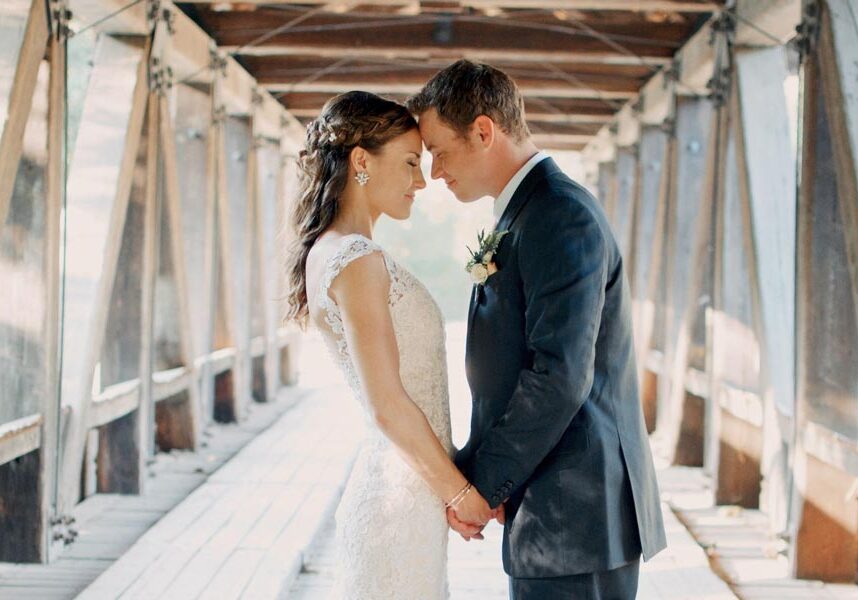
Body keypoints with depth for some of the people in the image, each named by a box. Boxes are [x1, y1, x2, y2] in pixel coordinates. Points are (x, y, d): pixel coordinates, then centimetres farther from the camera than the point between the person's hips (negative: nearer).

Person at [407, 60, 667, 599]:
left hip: (574, 515, -10)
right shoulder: (527, 213, 16)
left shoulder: (561, 215, -15)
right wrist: (476, 470, 8)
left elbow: (560, 375, -22)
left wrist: (481, 486, -14)